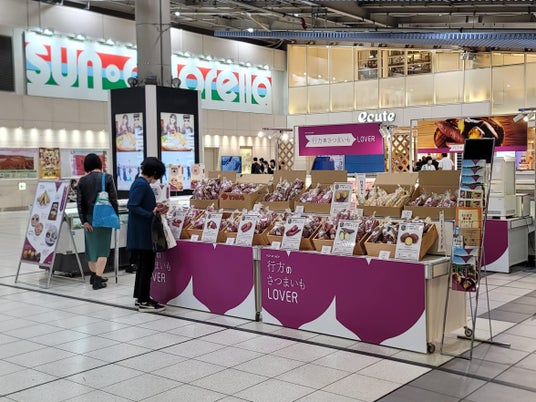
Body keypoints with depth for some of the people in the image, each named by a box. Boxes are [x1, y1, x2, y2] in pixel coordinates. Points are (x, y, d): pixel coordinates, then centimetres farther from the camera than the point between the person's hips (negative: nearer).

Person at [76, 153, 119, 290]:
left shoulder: (82, 181, 1)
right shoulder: (107, 178, -6)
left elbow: (80, 202, -2)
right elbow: (113, 199, -7)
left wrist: (83, 220, -1)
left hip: (89, 217, 3)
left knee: (91, 245, 16)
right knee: (102, 247, 0)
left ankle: (94, 275, 27)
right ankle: (98, 279, -6)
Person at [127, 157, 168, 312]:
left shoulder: (142, 183, 13)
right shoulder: (141, 184, -17)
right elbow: (132, 206, -25)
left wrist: (155, 209, 10)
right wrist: (151, 213, -24)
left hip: (143, 233, 10)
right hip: (142, 233, -10)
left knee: (144, 265, 16)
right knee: (145, 266, -4)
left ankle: (141, 297, 25)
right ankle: (144, 301, 3)